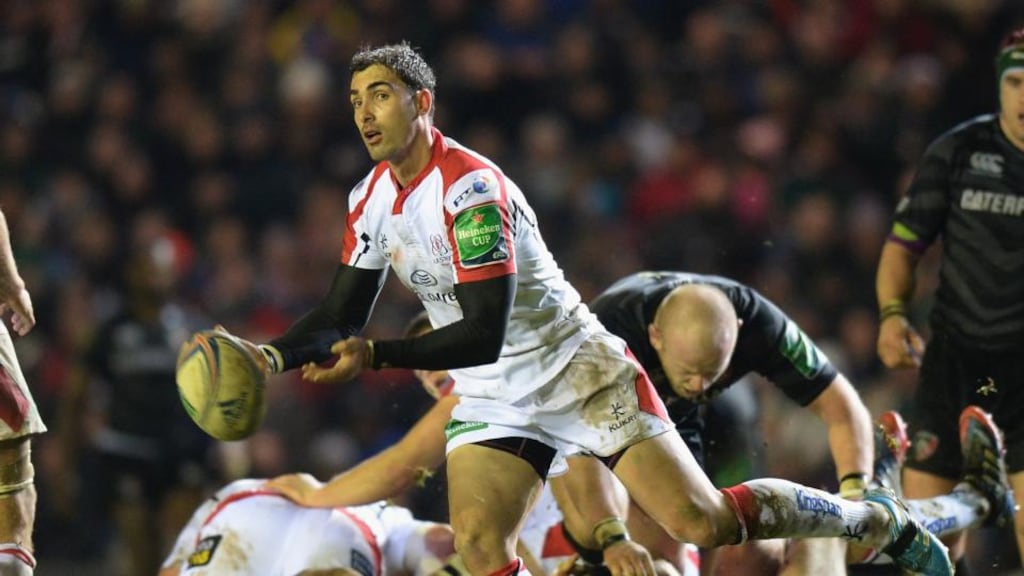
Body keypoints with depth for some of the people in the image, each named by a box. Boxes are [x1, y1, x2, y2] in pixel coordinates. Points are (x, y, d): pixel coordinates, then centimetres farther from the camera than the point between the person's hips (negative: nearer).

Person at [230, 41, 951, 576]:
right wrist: (274, 356, -11)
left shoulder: (470, 188, -24)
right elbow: (342, 314, 8)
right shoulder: (372, 198, 3)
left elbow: (483, 333, -29)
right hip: (492, 400, 7)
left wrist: (373, 356, -35)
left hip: (580, 376, -7)